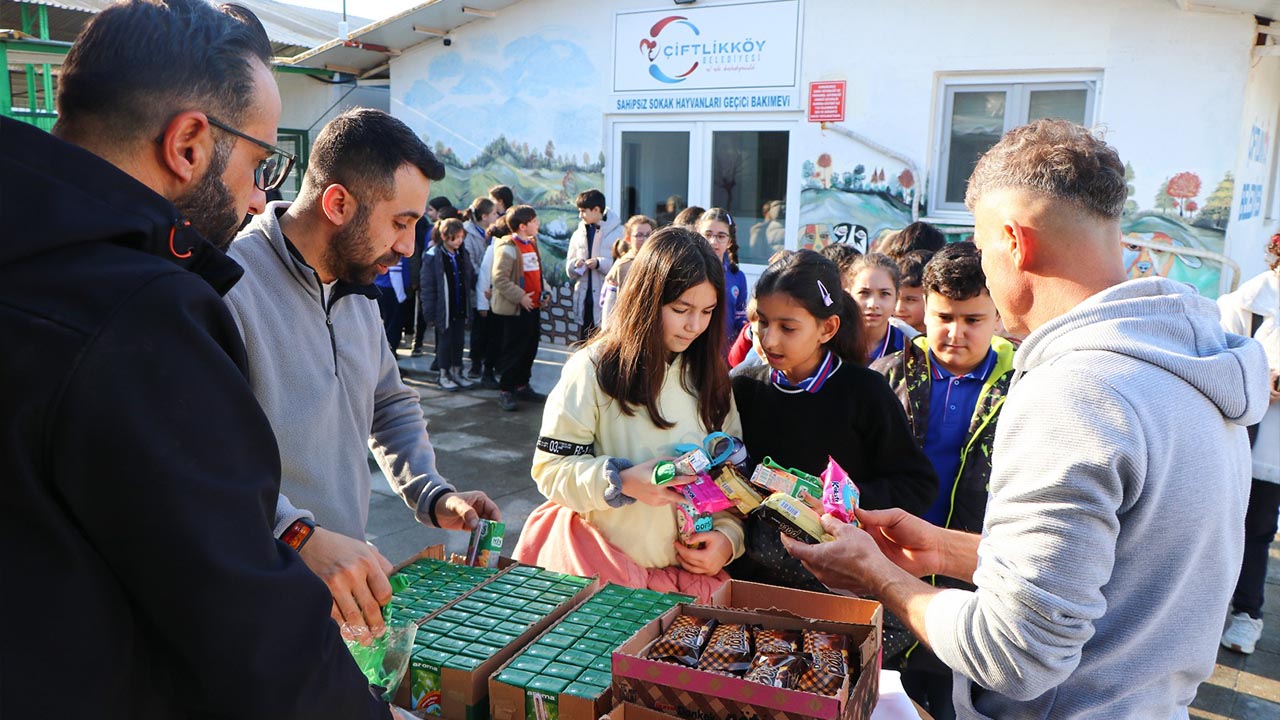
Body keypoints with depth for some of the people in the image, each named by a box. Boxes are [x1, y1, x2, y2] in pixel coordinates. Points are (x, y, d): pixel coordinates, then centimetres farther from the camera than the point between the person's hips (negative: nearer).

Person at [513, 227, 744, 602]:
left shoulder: (709, 376, 6)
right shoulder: (592, 370, -8)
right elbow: (551, 468, -8)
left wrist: (728, 534, -6)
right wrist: (623, 481, -22)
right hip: (600, 562, -3)